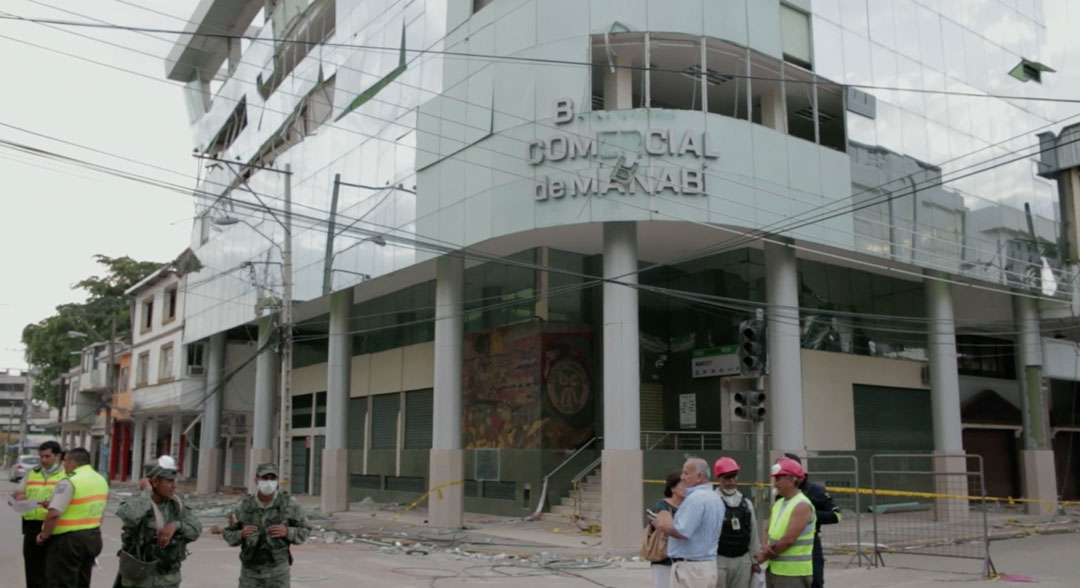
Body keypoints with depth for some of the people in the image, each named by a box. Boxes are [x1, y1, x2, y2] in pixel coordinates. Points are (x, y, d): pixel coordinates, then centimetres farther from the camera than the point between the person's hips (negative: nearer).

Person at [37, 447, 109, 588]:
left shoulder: (69, 482, -17)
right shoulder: (102, 480, 9)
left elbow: (54, 514, -23)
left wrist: (44, 535, -9)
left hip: (69, 540, -8)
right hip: (93, 538, 8)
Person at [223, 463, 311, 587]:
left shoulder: (288, 503, -11)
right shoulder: (244, 506, -6)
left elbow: (304, 532, -2)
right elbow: (229, 535, 5)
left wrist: (287, 532, -23)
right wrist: (241, 534, -19)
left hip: (277, 570, -2)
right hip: (251, 570, 2)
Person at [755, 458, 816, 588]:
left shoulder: (802, 506, -14)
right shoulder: (778, 504, 13)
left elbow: (788, 539, -19)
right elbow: (769, 531, 13)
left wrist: (765, 555, -7)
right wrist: (766, 547, -10)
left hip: (794, 572, -9)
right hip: (774, 570, 9)